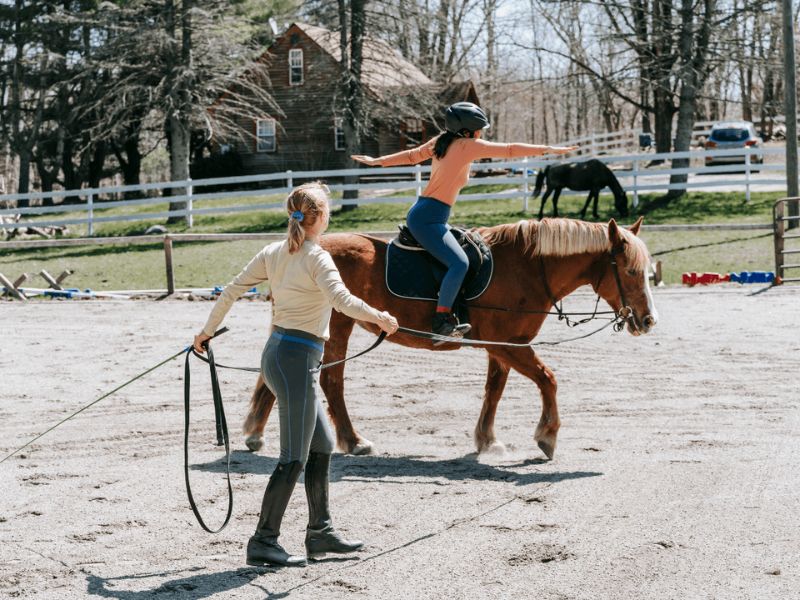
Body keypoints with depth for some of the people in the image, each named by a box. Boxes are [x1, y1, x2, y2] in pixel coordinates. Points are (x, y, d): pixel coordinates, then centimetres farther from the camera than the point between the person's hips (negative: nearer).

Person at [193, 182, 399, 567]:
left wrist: (207, 331, 20)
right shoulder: (316, 258, -13)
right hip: (295, 361, -9)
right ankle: (264, 542, -4)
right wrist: (381, 318, -23)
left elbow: (231, 291, 11)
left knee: (322, 444, 17)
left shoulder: (273, 253, 9)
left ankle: (320, 531, 23)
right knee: (295, 457, -5)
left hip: (277, 354, 9)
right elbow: (341, 299, -30)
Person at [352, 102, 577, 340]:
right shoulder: (468, 146, -10)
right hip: (427, 219, -10)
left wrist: (378, 161, 35)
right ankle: (441, 320, -23)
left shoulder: (441, 142, 13)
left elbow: (412, 155, 23)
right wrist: (548, 149, -6)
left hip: (422, 215, 10)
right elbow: (509, 150, -10)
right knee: (459, 263, -23)